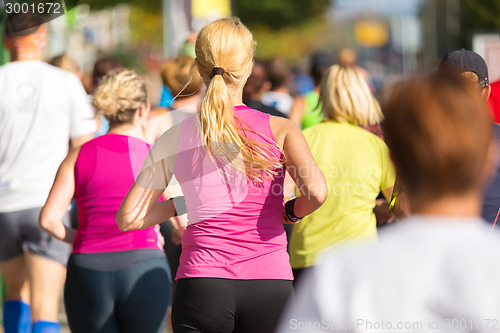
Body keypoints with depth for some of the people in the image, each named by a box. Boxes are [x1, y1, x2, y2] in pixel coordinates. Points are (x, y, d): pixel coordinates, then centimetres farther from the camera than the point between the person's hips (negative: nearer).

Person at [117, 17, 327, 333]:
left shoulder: (175, 138, 4)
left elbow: (128, 218, 5)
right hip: (270, 283, 0)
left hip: (201, 283, 1)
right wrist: (291, 212, 5)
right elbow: (316, 191, -16)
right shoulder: (279, 130, -1)